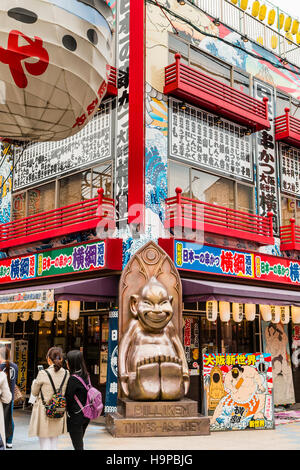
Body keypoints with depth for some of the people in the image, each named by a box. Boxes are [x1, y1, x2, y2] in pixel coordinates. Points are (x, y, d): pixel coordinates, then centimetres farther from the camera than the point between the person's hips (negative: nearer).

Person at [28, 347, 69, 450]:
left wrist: (35, 381, 16)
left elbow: (34, 392, 0)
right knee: (54, 444, 16)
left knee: (45, 445, 4)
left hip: (44, 412, -4)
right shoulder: (66, 374, -3)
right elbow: (65, 393, 8)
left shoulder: (43, 374, -14)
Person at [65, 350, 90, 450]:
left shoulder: (73, 378, -20)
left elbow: (68, 398, -17)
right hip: (85, 415, 8)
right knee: (79, 443, 20)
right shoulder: (86, 375, 4)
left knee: (78, 446, 1)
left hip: (75, 417, -8)